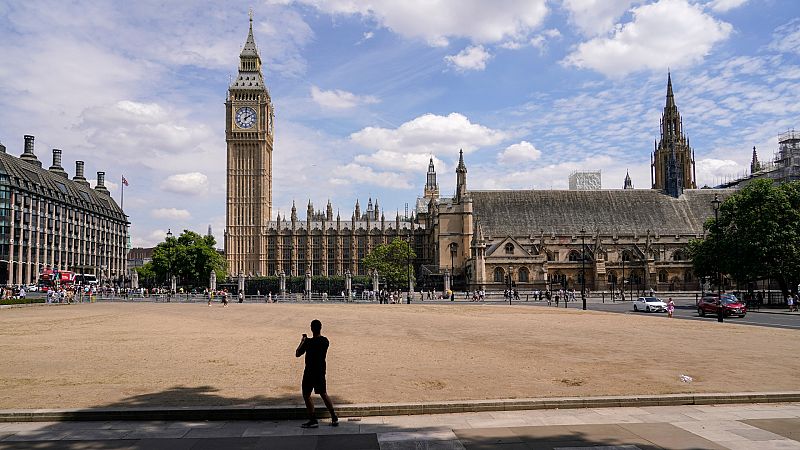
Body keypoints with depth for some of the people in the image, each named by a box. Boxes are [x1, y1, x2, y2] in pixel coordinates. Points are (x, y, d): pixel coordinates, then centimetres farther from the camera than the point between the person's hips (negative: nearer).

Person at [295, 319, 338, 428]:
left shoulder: (308, 342, -19)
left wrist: (302, 342, 4)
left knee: (306, 395, 7)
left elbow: (297, 354, -9)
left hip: (310, 372, -6)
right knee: (323, 394, 17)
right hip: (321, 371, 6)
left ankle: (313, 420, 7)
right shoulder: (325, 341, -1)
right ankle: (334, 418, 17)